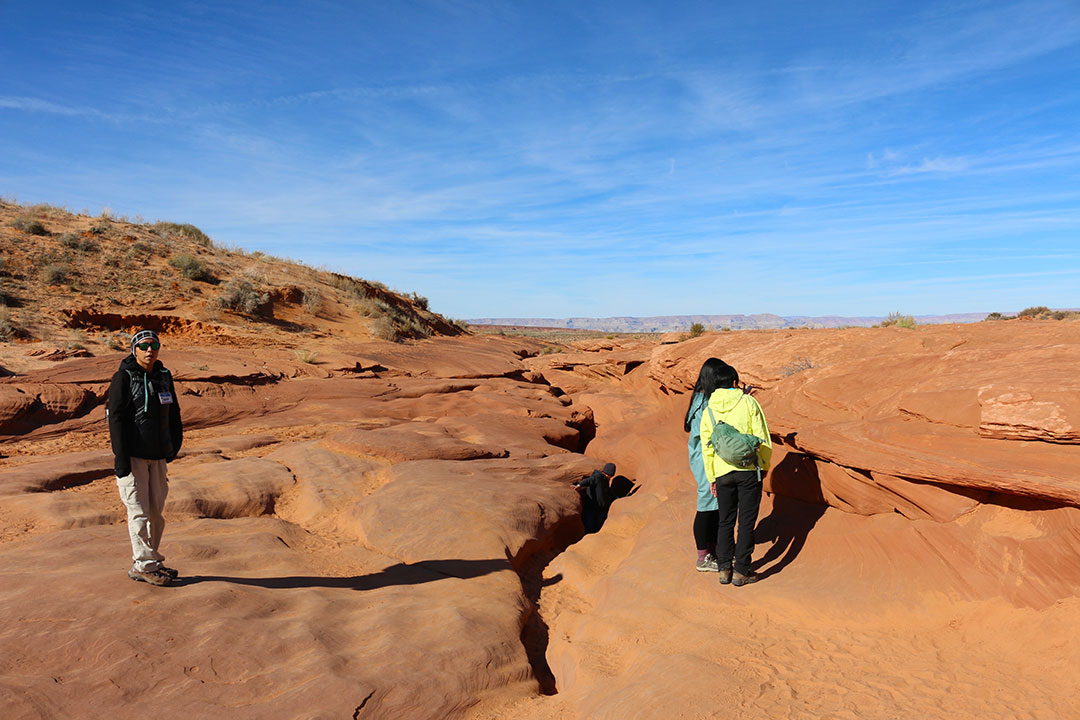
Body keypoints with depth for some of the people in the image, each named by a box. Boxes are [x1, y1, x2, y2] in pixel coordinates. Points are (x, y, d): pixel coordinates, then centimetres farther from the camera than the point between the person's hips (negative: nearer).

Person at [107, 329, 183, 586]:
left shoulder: (164, 376, 10)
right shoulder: (123, 378, -7)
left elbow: (173, 414, 20)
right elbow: (115, 419, -11)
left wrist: (174, 446, 15)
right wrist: (121, 459, -16)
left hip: (158, 455, 6)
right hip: (132, 456, -6)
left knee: (156, 510, 10)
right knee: (139, 511, -3)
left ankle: (151, 561, 21)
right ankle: (143, 565, 4)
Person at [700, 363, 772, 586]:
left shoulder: (709, 409, 5)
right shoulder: (748, 402, -2)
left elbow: (706, 447, 7)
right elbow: (762, 438, -2)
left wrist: (712, 478, 16)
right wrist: (765, 465, 12)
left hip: (723, 472, 3)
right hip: (749, 469, -2)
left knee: (725, 521, 14)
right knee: (747, 521, 5)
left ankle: (725, 569, 17)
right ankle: (741, 571, 8)